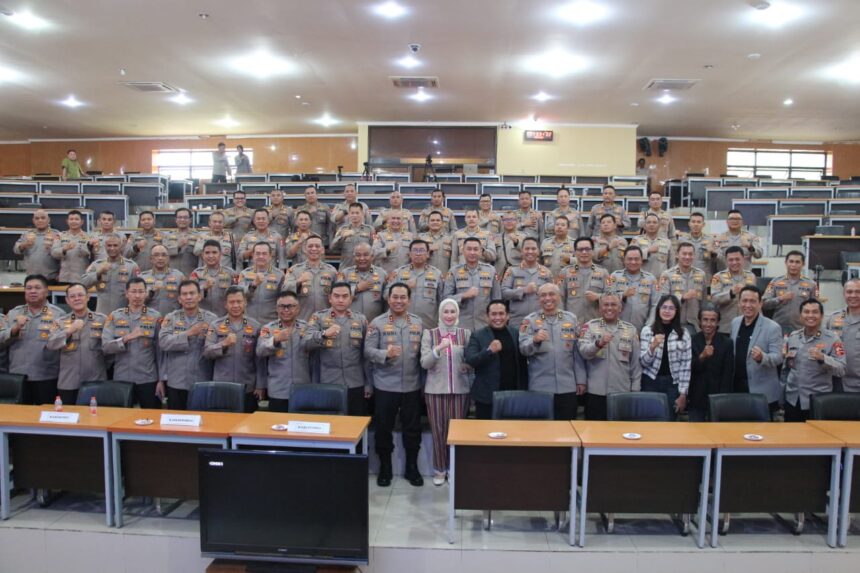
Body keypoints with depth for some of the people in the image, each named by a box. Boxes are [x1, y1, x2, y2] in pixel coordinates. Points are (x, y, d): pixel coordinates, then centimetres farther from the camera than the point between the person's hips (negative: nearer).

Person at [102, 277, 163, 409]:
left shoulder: (155, 317, 0)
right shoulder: (114, 316, 3)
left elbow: (160, 350, 0)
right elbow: (105, 347, -5)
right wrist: (126, 338, -21)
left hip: (148, 380, -1)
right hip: (121, 379, 1)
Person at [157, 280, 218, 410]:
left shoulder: (211, 319, 2)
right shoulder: (171, 318, 5)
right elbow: (163, 342, -10)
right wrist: (189, 333, -16)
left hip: (202, 384, -1)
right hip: (175, 383, 1)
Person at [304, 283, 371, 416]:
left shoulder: (361, 319, 7)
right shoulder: (318, 317, 3)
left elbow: (367, 354, 7)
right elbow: (306, 342, -11)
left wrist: (369, 384, 4)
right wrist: (324, 334, -30)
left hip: (356, 385, 1)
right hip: (327, 384, -1)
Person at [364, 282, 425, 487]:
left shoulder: (418, 322, 6)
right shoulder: (377, 323, -3)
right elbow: (368, 351, -9)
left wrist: (424, 377, 1)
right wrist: (385, 354, -26)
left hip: (412, 385, 2)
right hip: (385, 385, -2)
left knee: (412, 428, 11)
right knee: (384, 427, 7)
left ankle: (412, 468, 26)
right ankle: (385, 468, 24)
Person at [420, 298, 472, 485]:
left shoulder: (466, 334, 3)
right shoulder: (429, 334, 0)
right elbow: (424, 363, -8)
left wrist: (468, 366, -12)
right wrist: (438, 349, -24)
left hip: (460, 388, 1)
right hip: (436, 389, -1)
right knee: (438, 430, 6)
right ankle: (439, 469, 21)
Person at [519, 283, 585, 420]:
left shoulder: (571, 318, 7)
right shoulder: (530, 320, 2)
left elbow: (578, 352, 9)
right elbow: (523, 349, -7)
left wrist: (581, 380, 6)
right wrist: (535, 340, -28)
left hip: (567, 387, 2)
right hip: (540, 387, -2)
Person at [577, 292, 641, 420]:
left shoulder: (631, 329, 8)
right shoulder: (590, 326, 3)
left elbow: (636, 362, 10)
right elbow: (583, 352, -11)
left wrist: (635, 389, 6)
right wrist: (598, 344, -30)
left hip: (622, 392, 2)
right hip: (595, 392, -2)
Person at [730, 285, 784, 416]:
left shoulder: (772, 327, -11)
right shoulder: (735, 322, 6)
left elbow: (778, 357, -14)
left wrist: (762, 357, -35)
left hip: (762, 393, -5)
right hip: (737, 387, 5)